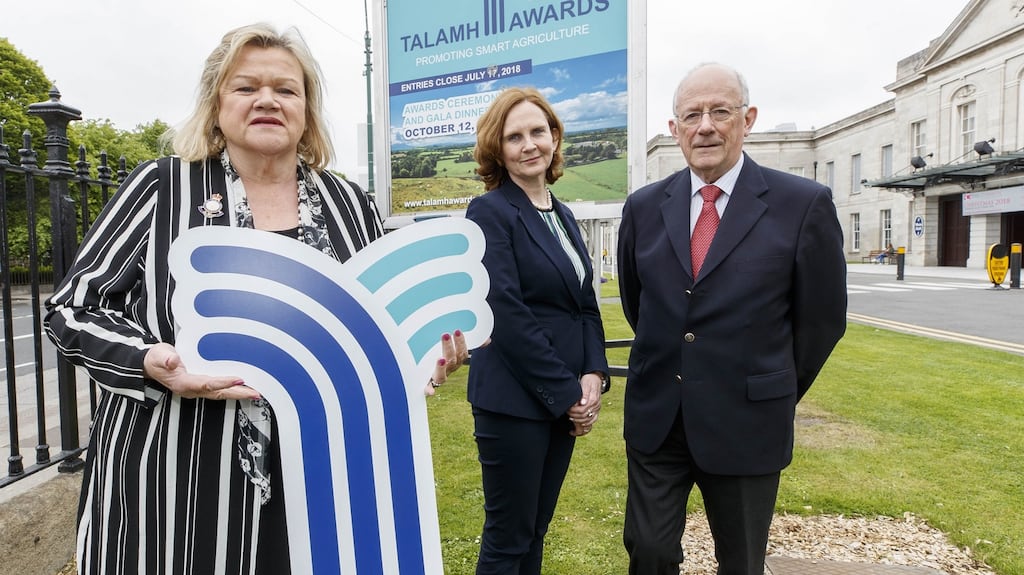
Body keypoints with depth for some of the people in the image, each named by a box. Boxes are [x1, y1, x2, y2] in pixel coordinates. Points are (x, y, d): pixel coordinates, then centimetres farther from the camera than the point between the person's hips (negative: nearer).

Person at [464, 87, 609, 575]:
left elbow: (585, 305, 12)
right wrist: (567, 393, -14)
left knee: (536, 530, 19)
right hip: (515, 401, -7)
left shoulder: (562, 215, 12)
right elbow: (508, 316, -18)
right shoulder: (490, 212, -11)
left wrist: (592, 375, -4)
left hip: (566, 400, 7)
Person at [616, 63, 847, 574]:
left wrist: (778, 392, 7)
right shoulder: (644, 207, 1)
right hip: (654, 417, 3)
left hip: (745, 423, -2)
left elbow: (822, 317, -1)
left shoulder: (803, 204, -9)